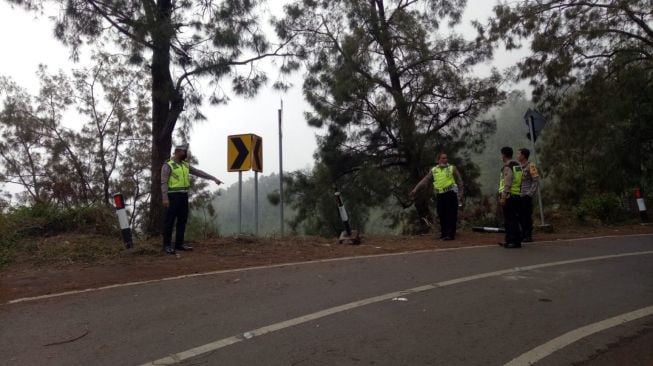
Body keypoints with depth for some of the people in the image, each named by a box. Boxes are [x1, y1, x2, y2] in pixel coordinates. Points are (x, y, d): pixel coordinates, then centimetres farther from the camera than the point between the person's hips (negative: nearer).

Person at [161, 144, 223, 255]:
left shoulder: (186, 165, 15)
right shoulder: (168, 165, -6)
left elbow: (199, 173, 15)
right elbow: (164, 183, -11)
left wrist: (214, 178, 11)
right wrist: (165, 198, -20)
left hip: (183, 196, 7)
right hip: (173, 196, -7)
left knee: (182, 220, 8)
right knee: (170, 221, -4)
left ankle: (179, 243, 14)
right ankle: (167, 245, 0)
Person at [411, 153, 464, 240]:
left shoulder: (452, 168, 5)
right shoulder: (434, 170, 12)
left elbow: (459, 181, 5)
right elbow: (425, 180, 7)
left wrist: (460, 193, -2)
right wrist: (416, 189, -2)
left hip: (450, 194, -3)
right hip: (440, 195, 3)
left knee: (451, 215, -6)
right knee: (442, 215, 6)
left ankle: (450, 234, -5)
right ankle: (444, 233, 18)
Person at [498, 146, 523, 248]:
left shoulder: (507, 167, -12)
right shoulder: (517, 165, 17)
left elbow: (507, 184, -20)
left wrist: (503, 197, -21)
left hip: (509, 196, -10)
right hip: (517, 195, 10)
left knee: (510, 220, -6)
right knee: (514, 219, 12)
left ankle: (514, 241, -6)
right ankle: (510, 241, 18)